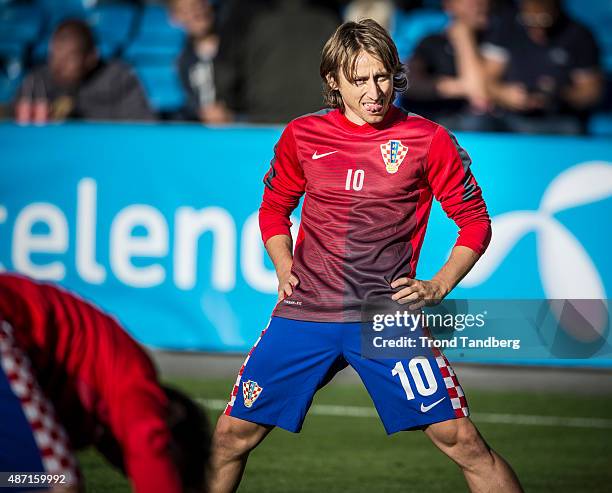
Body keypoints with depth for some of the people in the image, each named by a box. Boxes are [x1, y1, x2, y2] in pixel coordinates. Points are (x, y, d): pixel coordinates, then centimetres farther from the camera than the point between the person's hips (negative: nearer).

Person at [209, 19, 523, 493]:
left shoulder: (427, 139, -2)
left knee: (459, 437, -12)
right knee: (234, 434, 2)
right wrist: (285, 269, 5)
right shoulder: (302, 135, 5)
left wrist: (437, 287, -6)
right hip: (305, 312, 3)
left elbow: (475, 223, 6)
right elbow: (274, 209, 22)